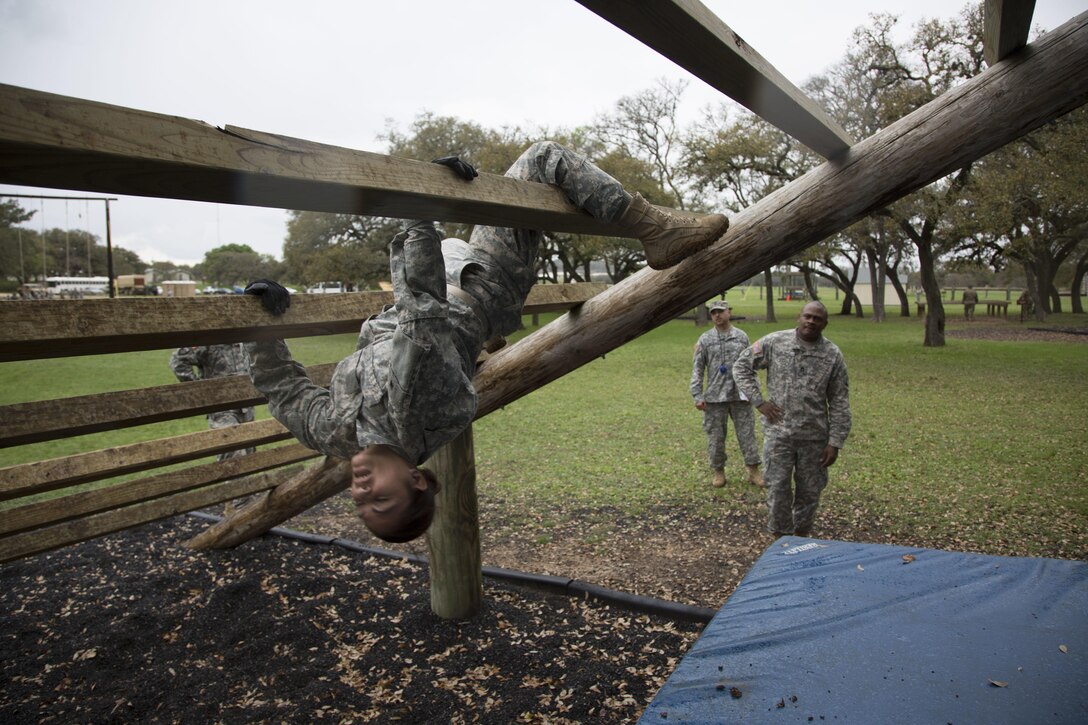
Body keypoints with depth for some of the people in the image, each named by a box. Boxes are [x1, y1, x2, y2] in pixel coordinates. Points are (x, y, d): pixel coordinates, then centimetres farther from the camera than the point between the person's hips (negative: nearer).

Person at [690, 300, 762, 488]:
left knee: (746, 433, 4)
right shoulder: (705, 339, 2)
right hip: (715, 397, -1)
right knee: (715, 435, 5)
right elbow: (697, 369, 0)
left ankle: (753, 471, 14)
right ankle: (718, 472, 19)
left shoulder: (742, 336, 7)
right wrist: (697, 396, -6)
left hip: (740, 395, 1)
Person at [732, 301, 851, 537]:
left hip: (814, 437, 2)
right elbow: (741, 366, 3)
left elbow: (839, 403, 1)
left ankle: (802, 535, 33)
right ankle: (781, 538, 20)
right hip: (779, 432, -1)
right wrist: (758, 401, -5)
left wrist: (835, 442, -2)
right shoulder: (774, 342, -5)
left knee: (810, 490, 13)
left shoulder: (833, 355, -1)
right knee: (777, 488, 3)